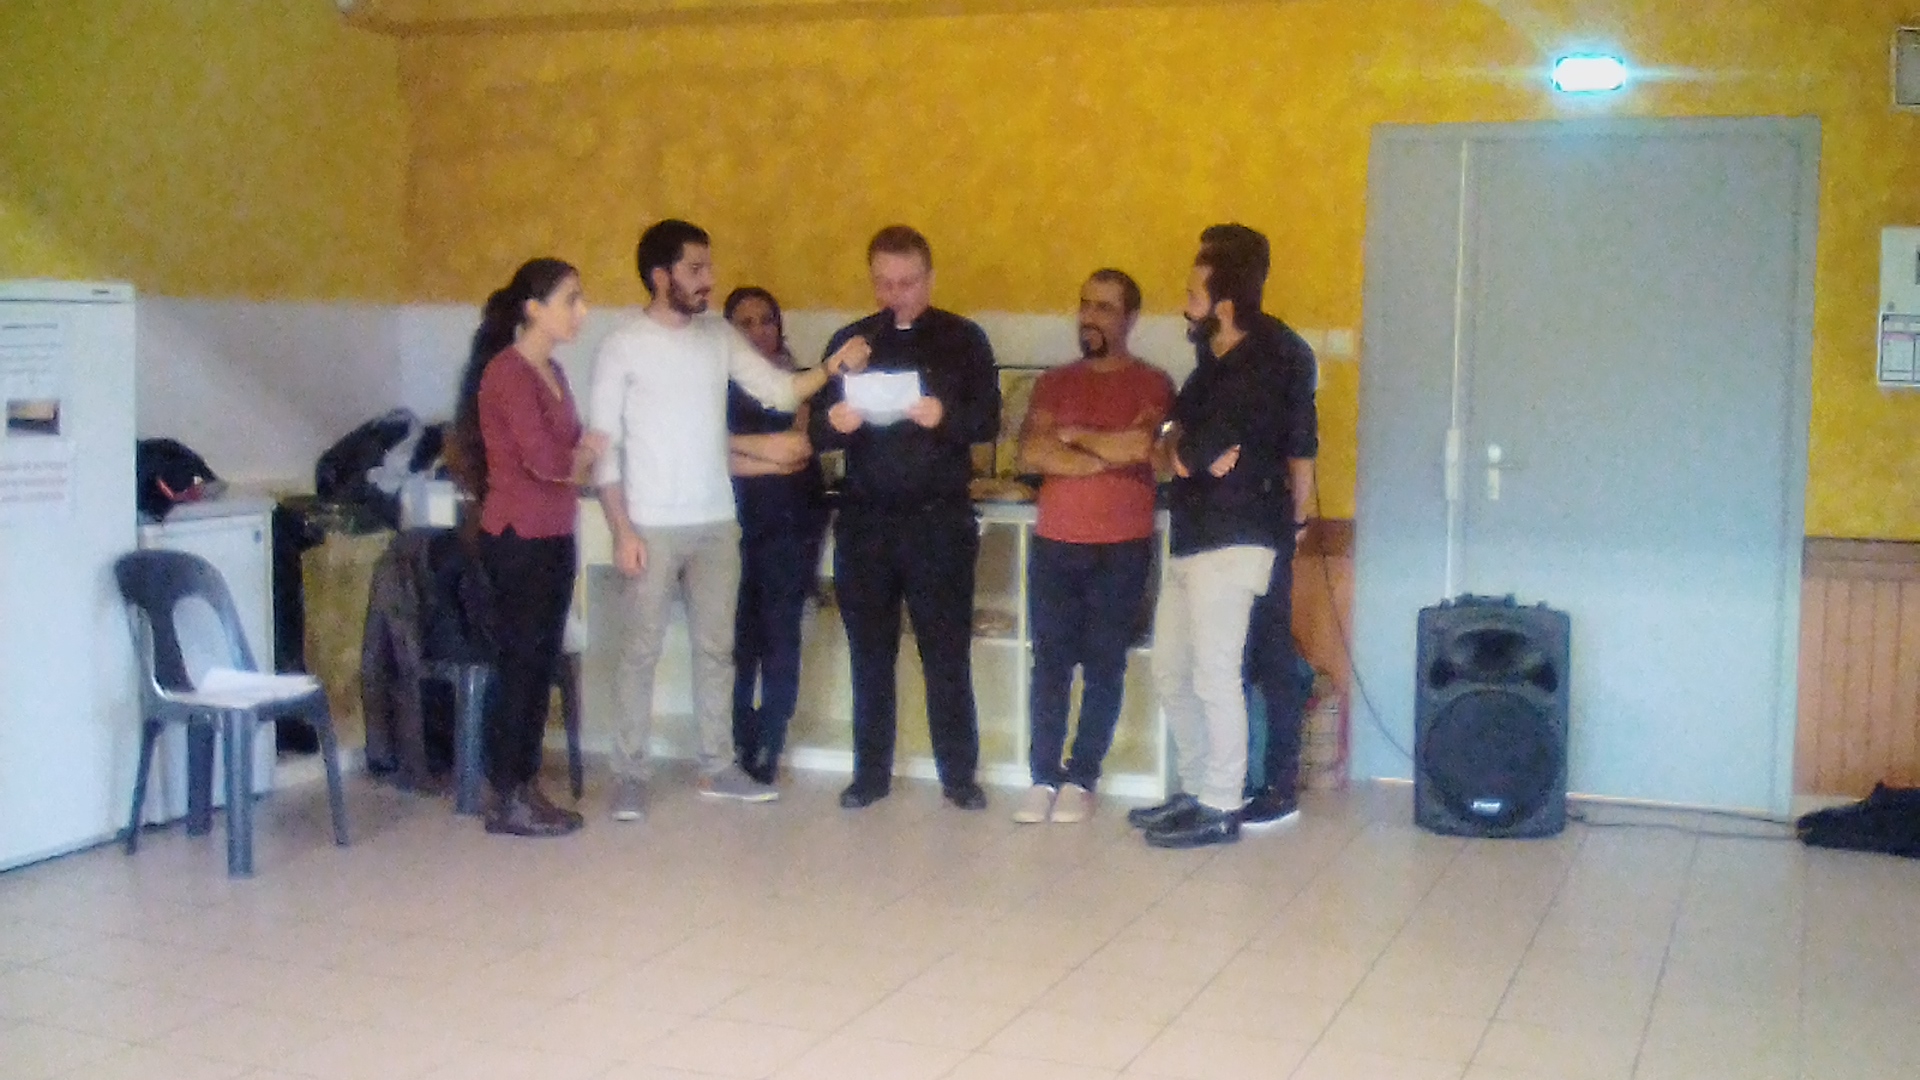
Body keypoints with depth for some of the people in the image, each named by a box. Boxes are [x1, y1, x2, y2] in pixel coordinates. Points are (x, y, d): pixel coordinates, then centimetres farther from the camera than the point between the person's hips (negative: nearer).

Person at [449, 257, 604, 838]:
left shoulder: (550, 373, 15)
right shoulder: (507, 372, -13)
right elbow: (544, 459, -20)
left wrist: (578, 457, -8)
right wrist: (588, 451, -2)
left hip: (552, 538, 9)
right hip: (519, 539, -9)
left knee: (541, 663, 11)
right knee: (519, 664, -3)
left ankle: (525, 785, 18)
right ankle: (505, 801, 4)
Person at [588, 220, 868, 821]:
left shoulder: (720, 338, 7)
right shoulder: (623, 349, -6)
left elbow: (779, 390, 3)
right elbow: (603, 448, -7)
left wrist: (831, 368, -15)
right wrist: (622, 531, -13)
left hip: (716, 523, 5)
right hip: (651, 526, -5)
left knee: (716, 648, 11)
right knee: (641, 651, 2)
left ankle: (718, 767, 21)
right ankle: (630, 775, 10)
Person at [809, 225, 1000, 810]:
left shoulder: (964, 339, 5)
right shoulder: (850, 341, 11)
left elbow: (988, 421, -2)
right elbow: (817, 432, 7)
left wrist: (944, 416, -23)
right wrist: (835, 422, -17)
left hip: (939, 520, -2)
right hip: (864, 520, 2)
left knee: (947, 652, -1)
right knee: (870, 653, 6)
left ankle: (959, 774, 7)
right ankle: (870, 773, 14)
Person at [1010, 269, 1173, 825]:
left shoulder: (1152, 384, 3)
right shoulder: (1054, 382, 12)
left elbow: (1139, 448, -14)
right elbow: (1031, 454, -4)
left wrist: (1072, 434, -3)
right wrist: (1107, 451, -12)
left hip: (1122, 549, -2)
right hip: (1054, 544, 3)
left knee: (1104, 666, 1)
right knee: (1050, 661, 2)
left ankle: (1081, 780, 8)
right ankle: (1044, 778, 7)